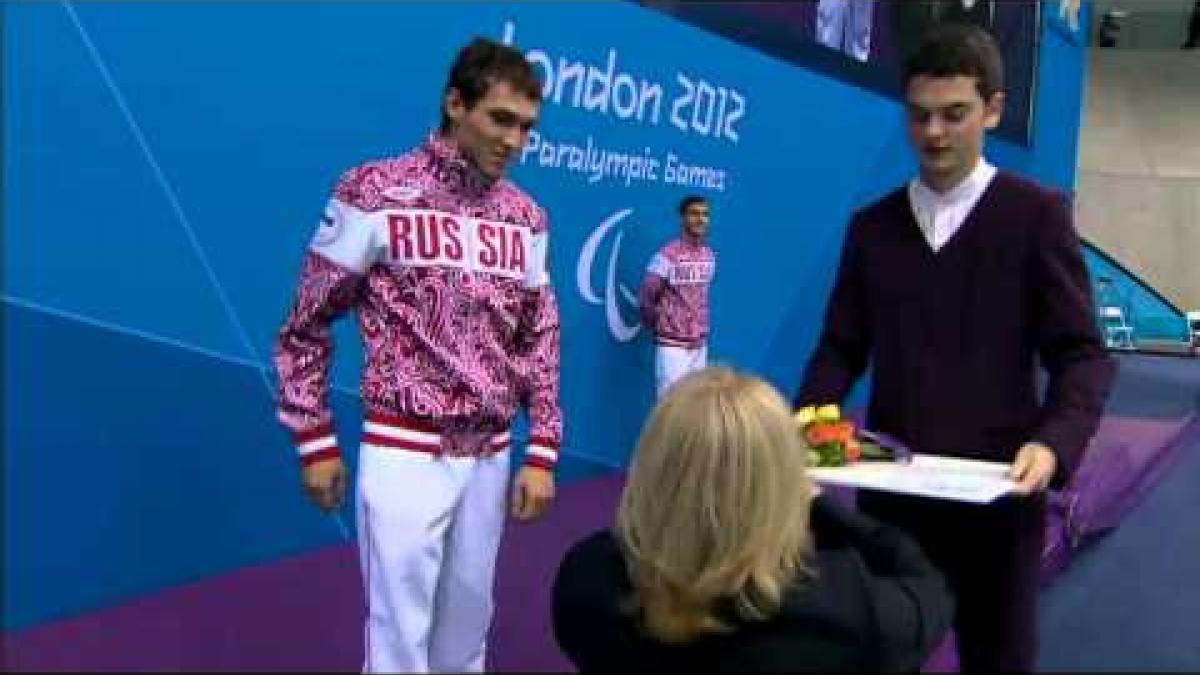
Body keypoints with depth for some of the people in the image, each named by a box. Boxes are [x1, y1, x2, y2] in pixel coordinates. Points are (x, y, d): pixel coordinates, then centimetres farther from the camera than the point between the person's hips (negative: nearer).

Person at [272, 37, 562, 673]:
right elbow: (305, 328, -3)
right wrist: (315, 443, -3)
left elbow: (539, 340, 12)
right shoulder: (377, 192, -9)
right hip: (406, 454, -5)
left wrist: (541, 453, 6)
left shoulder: (525, 217, 6)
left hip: (490, 457, 5)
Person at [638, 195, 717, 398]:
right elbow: (646, 298, -13)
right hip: (672, 345, -7)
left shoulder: (709, 255, 7)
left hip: (699, 345, 7)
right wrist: (658, 327, 0)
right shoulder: (668, 255, -15)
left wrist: (701, 329, 16)